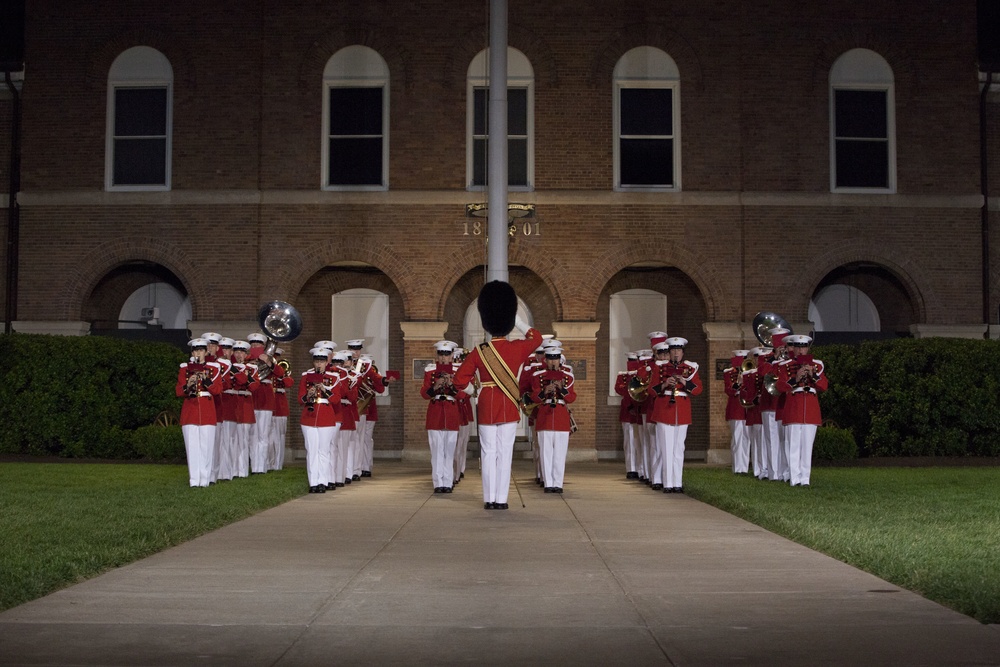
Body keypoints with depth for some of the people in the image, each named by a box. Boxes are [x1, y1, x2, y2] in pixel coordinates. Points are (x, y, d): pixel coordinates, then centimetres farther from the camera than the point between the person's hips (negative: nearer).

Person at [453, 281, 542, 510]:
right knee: (505, 454, 3)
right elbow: (536, 336, 17)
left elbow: (460, 380, -7)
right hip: (509, 407, 0)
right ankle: (501, 499, 2)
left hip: (486, 407, 0)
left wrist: (474, 392, 9)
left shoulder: (479, 352, -6)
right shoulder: (518, 348, -5)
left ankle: (489, 499, 7)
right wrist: (518, 321, 20)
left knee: (488, 454, 6)